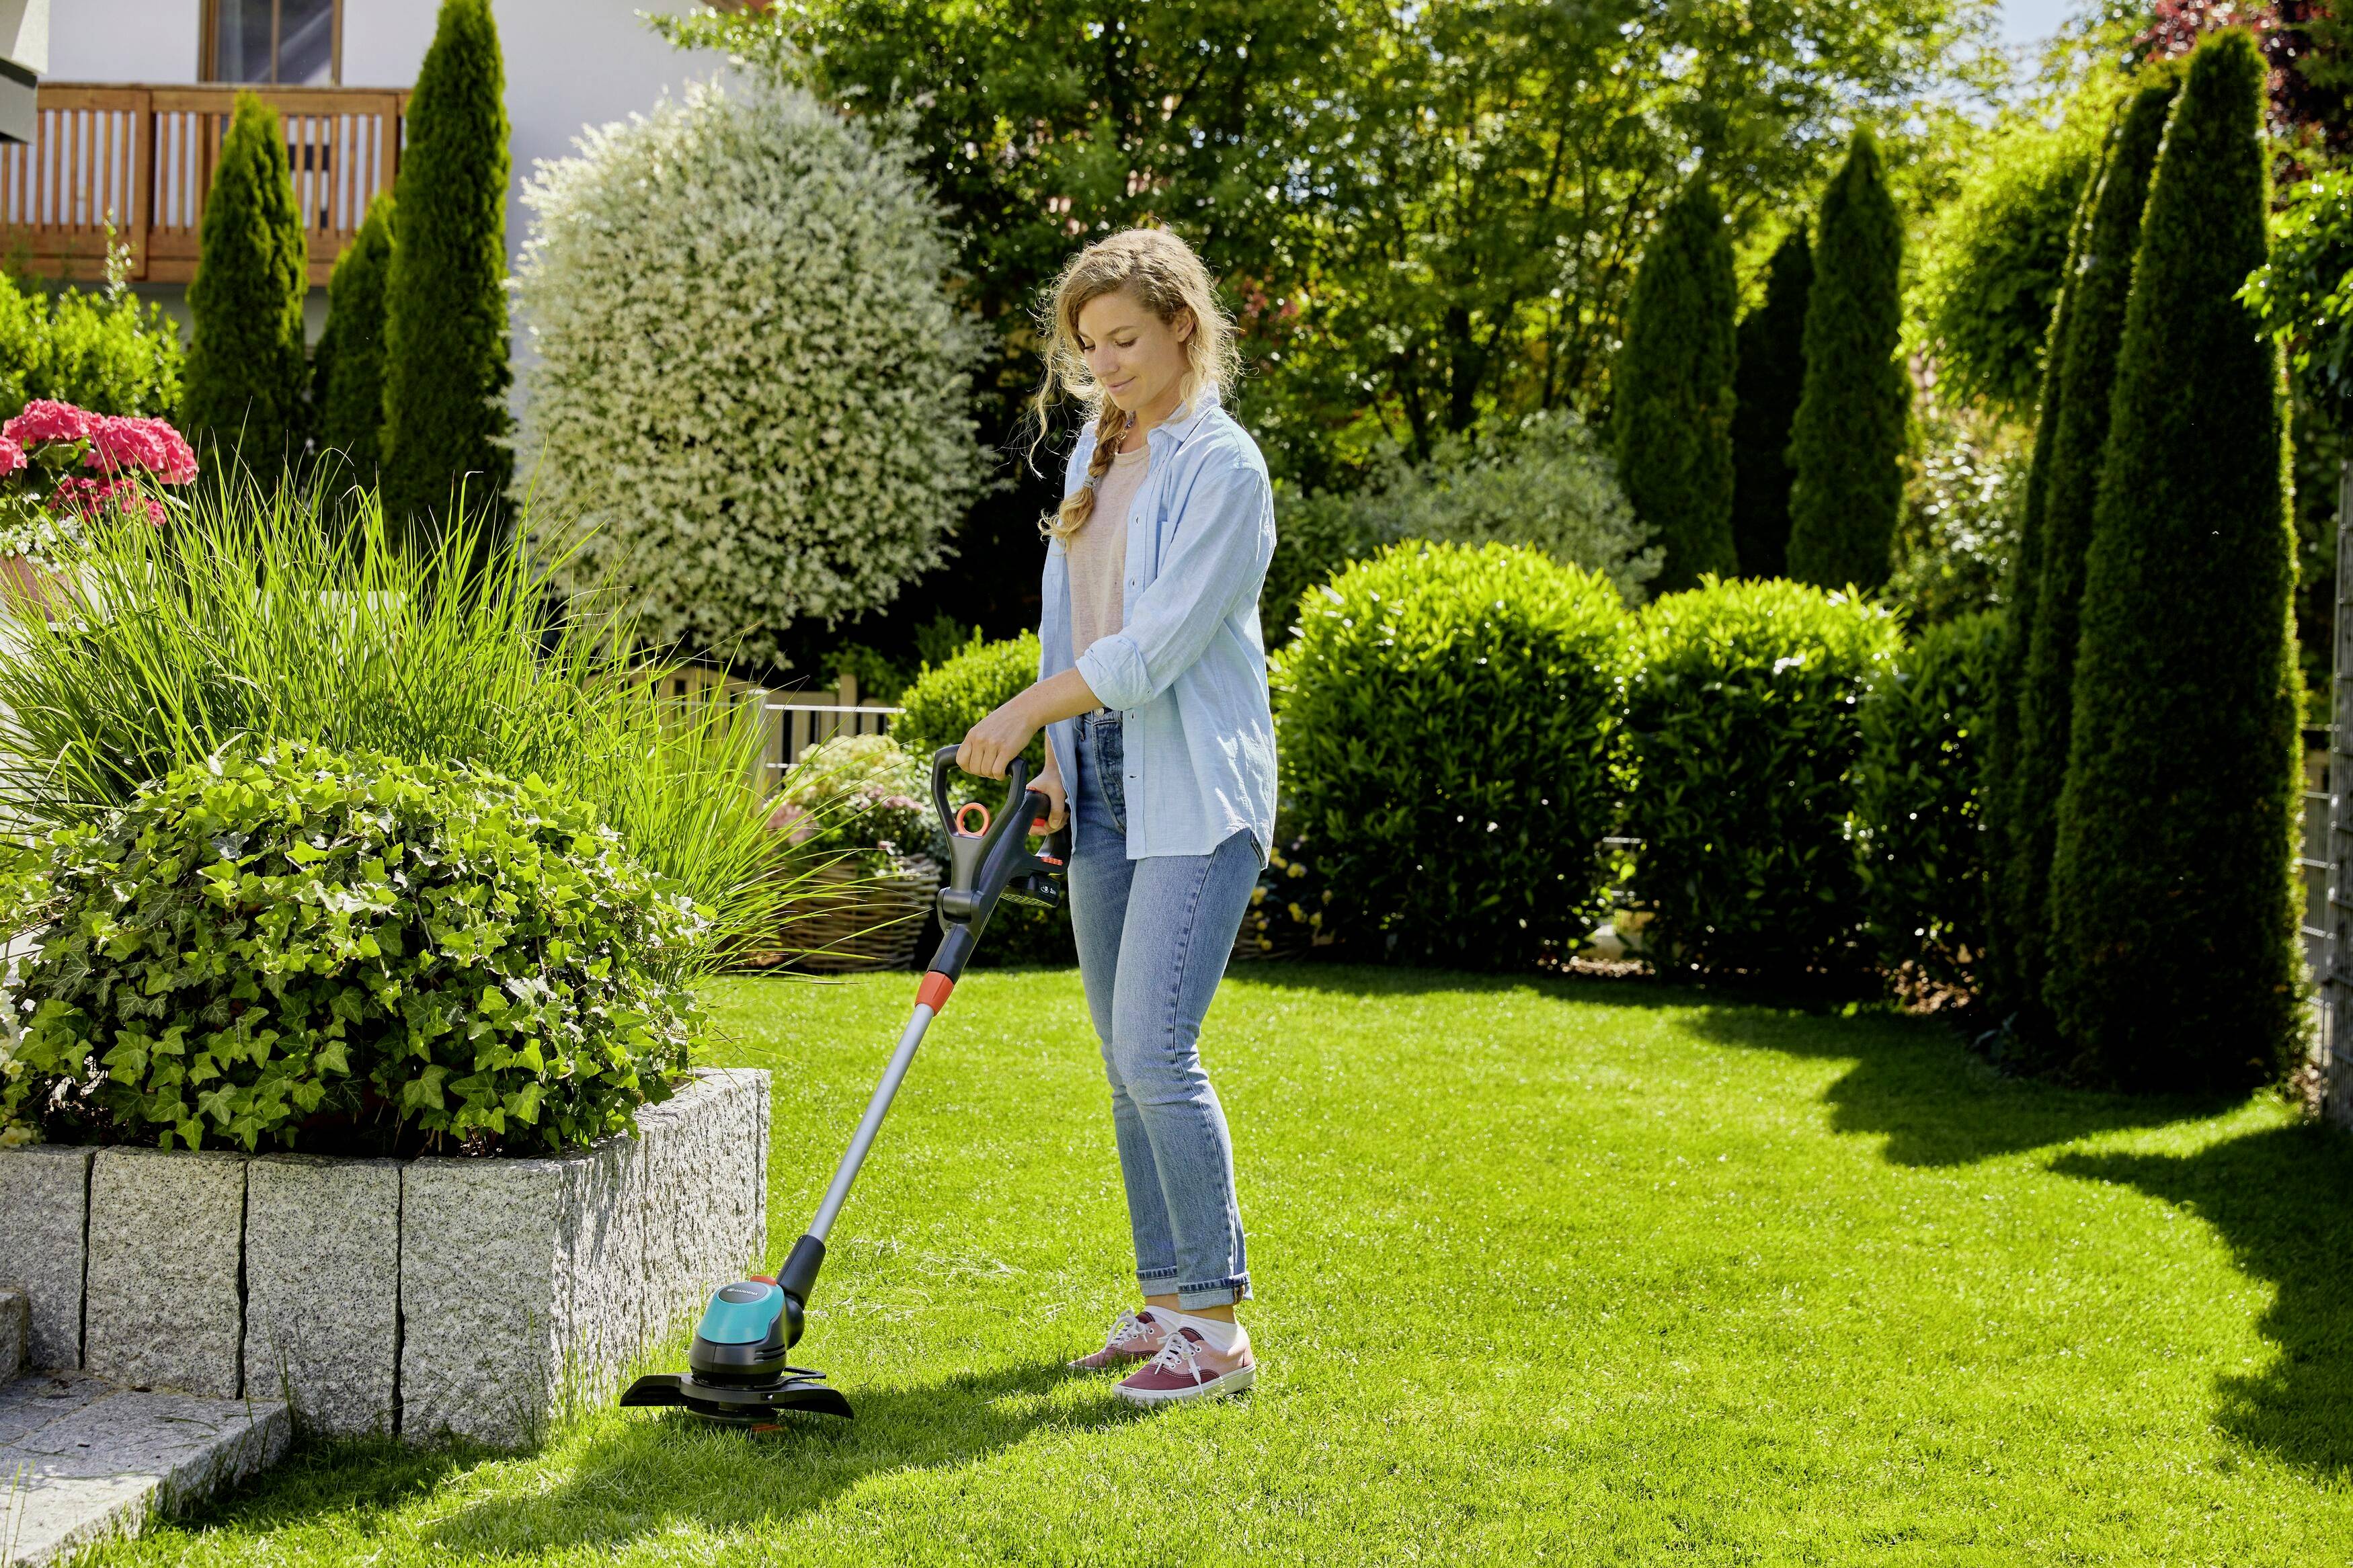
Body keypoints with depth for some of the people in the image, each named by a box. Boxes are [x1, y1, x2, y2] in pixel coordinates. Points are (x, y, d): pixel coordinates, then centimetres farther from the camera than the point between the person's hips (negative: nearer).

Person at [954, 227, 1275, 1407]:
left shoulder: (1223, 468, -12)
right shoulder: (1096, 452, 14)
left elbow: (1158, 643, -18)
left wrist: (1022, 714, -12)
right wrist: (1054, 756, 15)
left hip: (1196, 790, -8)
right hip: (1103, 782, 8)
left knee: (1155, 1051, -15)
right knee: (1129, 1063, 9)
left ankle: (1218, 1324, -8)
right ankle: (1165, 1301, 17)